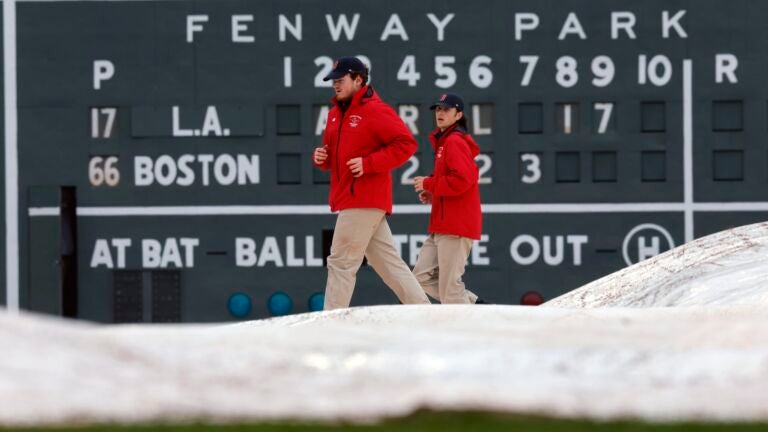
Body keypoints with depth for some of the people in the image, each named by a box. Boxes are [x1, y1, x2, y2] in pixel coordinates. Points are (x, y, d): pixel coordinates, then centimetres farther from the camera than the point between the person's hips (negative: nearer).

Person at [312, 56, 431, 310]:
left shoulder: (375, 111, -10)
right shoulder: (335, 114, 17)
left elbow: (406, 144, -16)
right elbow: (334, 153, 27)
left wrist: (369, 163, -21)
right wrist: (322, 158, 4)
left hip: (365, 200, -9)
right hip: (347, 198, 9)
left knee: (341, 262, -8)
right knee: (388, 262, 9)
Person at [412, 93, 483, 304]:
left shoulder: (455, 142, -11)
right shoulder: (444, 141, 21)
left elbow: (462, 180, -23)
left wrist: (429, 184, -14)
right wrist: (433, 193, 11)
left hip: (456, 225, -11)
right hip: (442, 227, 11)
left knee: (450, 287, -9)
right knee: (422, 277, 9)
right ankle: (475, 306, 14)